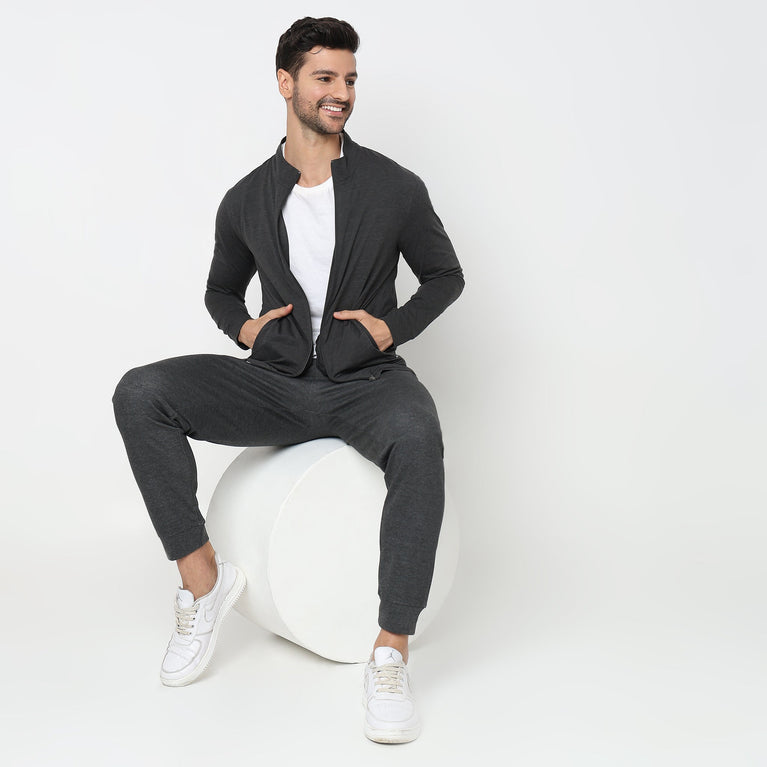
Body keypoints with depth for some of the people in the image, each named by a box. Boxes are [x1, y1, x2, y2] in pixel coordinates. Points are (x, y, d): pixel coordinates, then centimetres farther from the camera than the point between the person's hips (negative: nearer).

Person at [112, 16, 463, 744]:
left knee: (416, 438, -39)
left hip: (366, 382, -2)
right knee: (140, 394, -20)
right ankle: (202, 576, -9)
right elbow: (220, 288, 22)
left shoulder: (395, 188, 0)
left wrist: (391, 327, -6)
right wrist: (242, 326, -1)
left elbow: (445, 275, 10)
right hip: (276, 382, 3)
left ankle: (391, 656, -29)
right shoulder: (245, 202, 6)